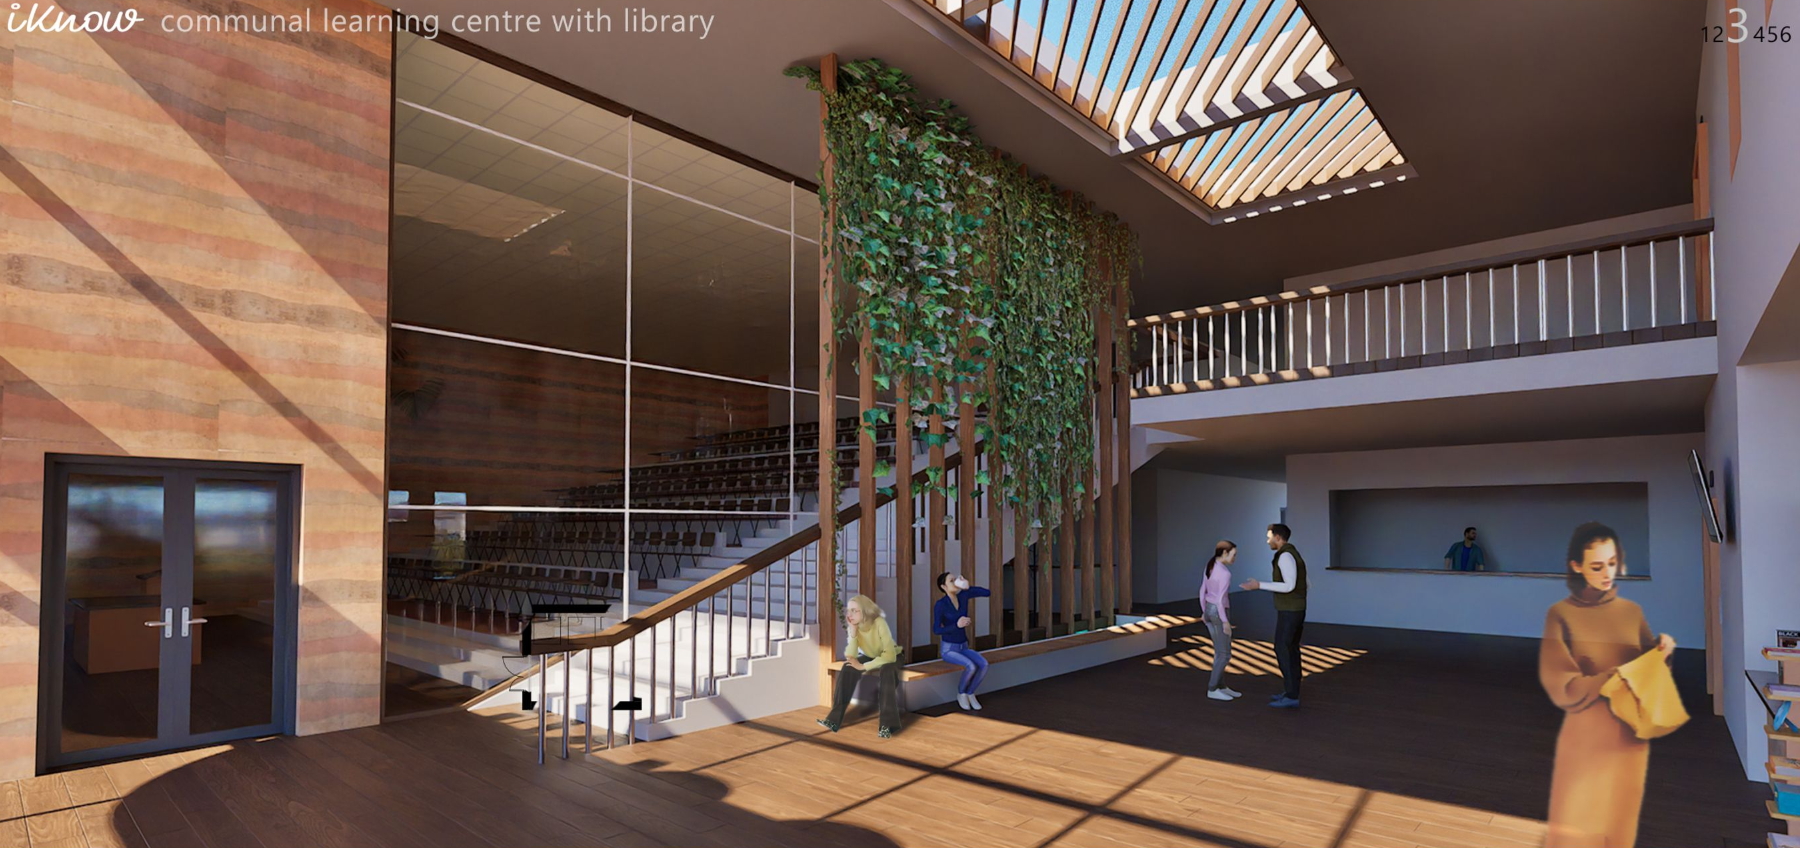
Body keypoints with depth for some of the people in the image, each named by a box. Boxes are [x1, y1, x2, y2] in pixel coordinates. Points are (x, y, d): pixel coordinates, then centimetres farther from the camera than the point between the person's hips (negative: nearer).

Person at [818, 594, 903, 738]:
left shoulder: (879, 623, -33)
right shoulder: (853, 627, -17)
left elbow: (890, 655, -38)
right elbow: (850, 657, -25)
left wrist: (863, 667, -37)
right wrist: (853, 633, -35)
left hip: (890, 657, -4)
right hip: (869, 657, 4)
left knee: (886, 672, -38)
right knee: (847, 668, -24)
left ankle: (888, 724, -33)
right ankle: (834, 719, -21)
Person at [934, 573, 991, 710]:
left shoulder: (963, 594, -4)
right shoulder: (939, 604, -19)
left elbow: (987, 593, -10)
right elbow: (936, 630, -21)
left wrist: (967, 587, -22)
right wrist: (957, 625, -33)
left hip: (963, 648, 5)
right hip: (947, 649, -5)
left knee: (984, 664, -23)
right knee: (971, 667, -31)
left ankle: (970, 694, -2)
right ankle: (961, 693, -4)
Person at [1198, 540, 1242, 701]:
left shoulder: (1209, 567, 3)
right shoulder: (1224, 573, -22)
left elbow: (1202, 591, 10)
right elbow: (1219, 599, -24)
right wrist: (1225, 621, -18)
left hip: (1209, 612, 9)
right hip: (1219, 614, -9)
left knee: (1221, 651, 16)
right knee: (1224, 655, 1)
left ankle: (1221, 687, 22)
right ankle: (1212, 689, 7)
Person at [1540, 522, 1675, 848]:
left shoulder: (1632, 611, 4)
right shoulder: (1561, 614, -7)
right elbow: (1561, 686, -10)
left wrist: (1662, 651, -9)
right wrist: (1615, 677, -19)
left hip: (1628, 736, 4)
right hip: (1584, 737, -3)